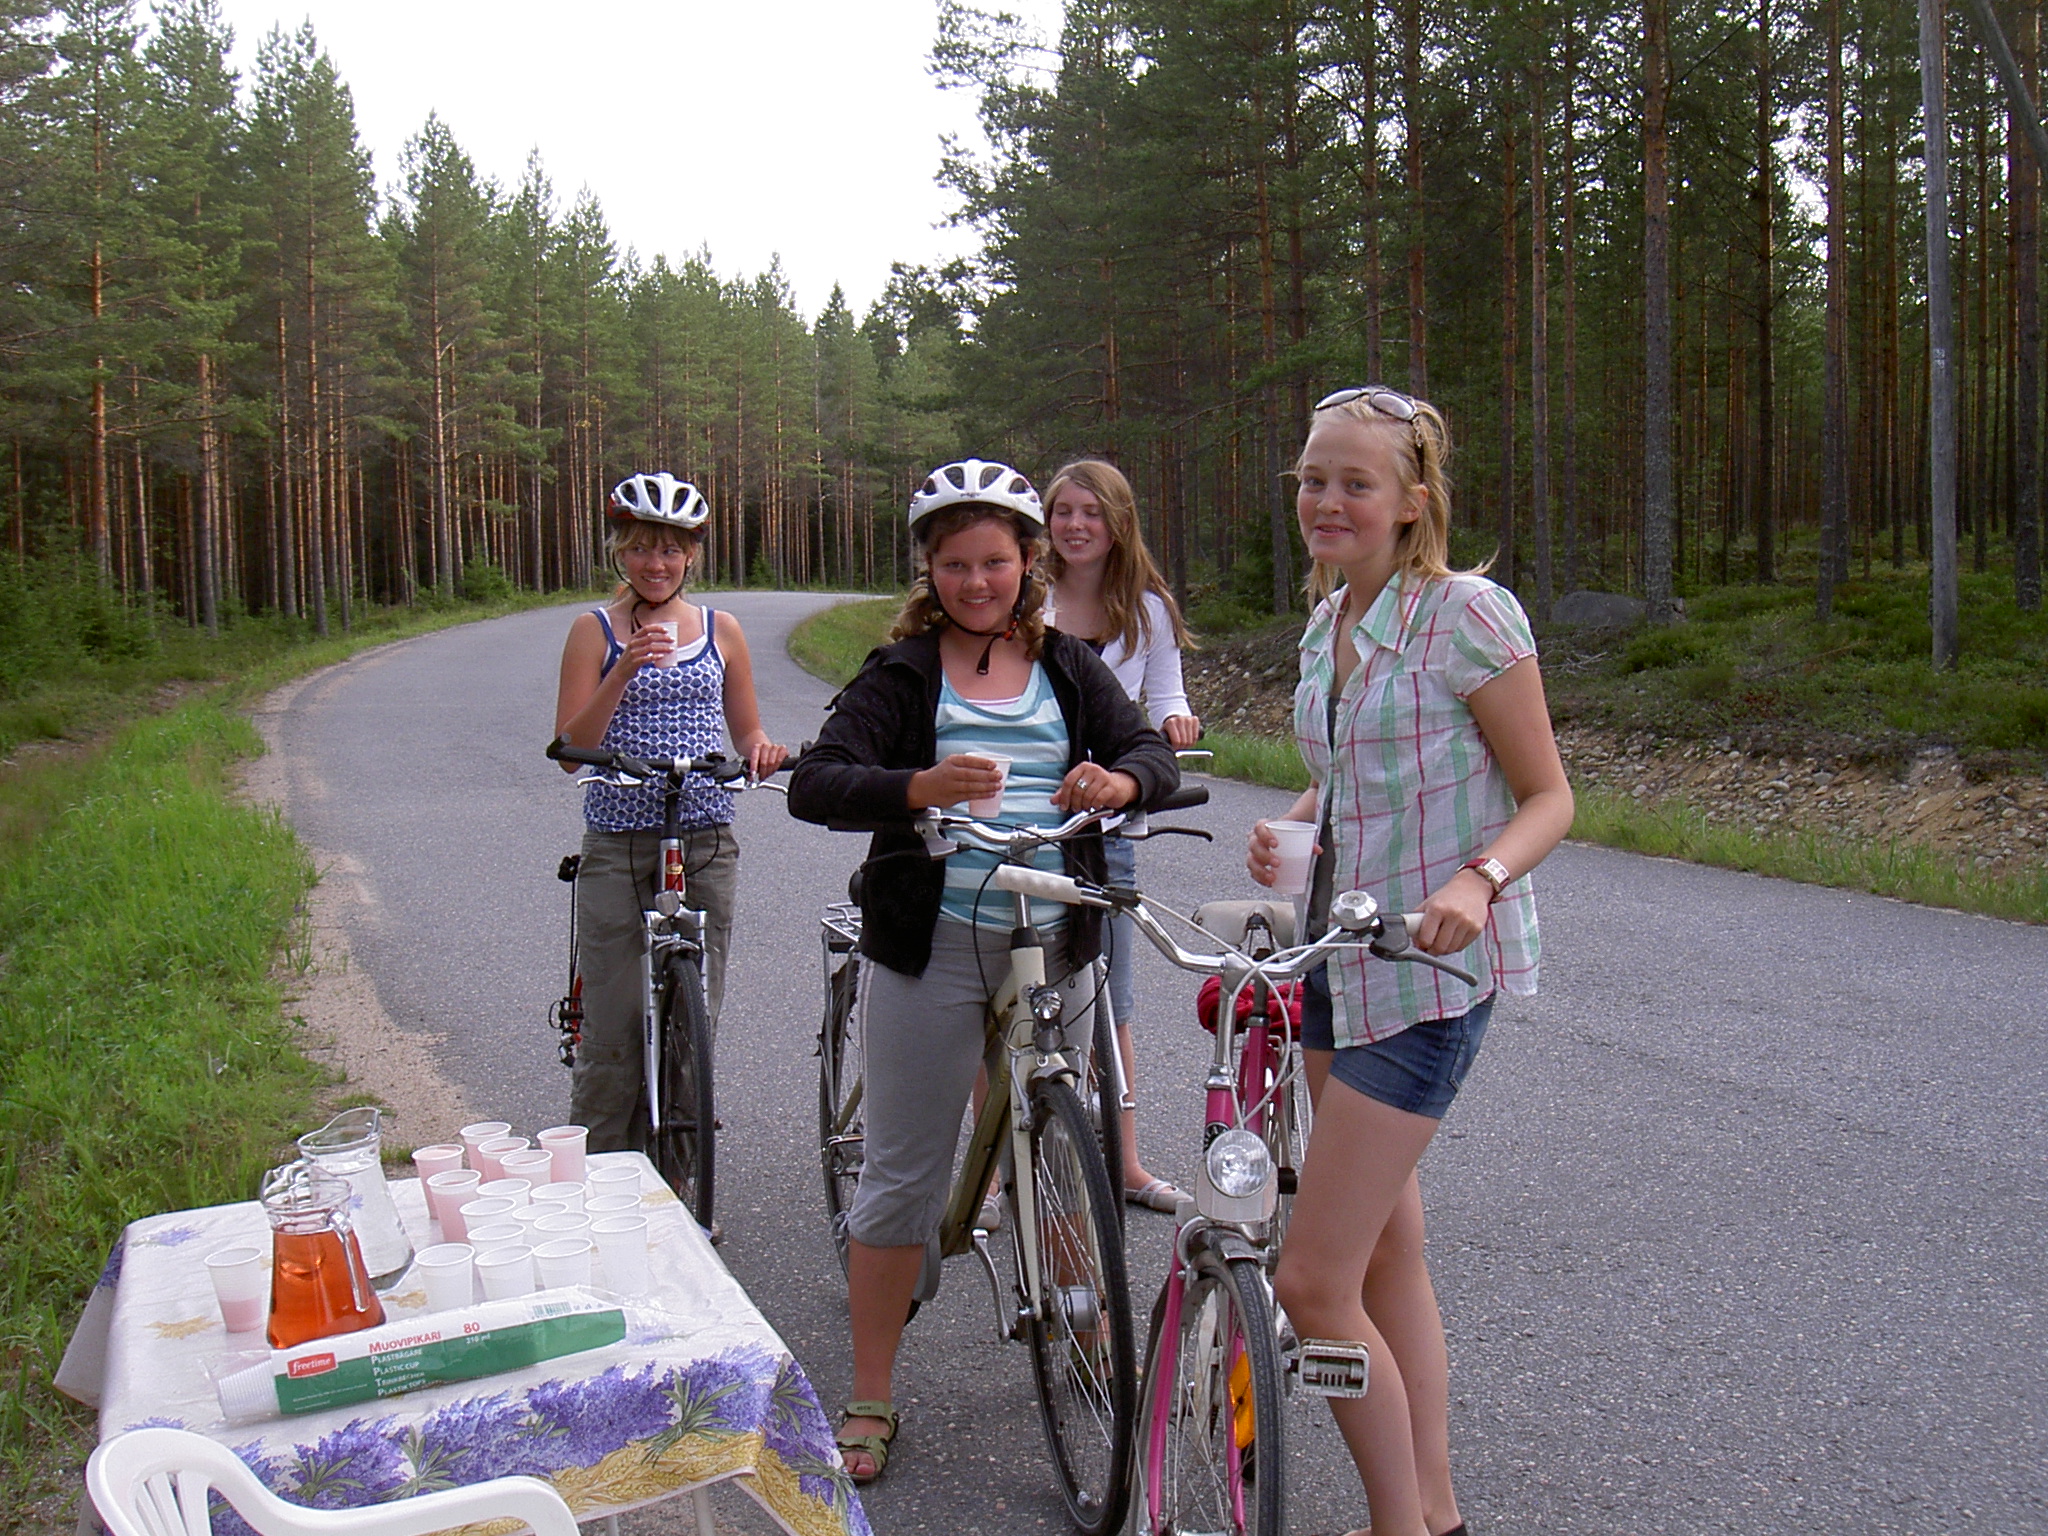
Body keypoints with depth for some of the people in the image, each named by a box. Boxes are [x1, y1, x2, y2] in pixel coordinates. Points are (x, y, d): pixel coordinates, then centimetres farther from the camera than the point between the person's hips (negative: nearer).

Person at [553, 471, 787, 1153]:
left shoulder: (721, 630, 10)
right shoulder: (595, 631, 3)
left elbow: (747, 734, 16)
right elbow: (571, 752, -4)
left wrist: (762, 751, -8)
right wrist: (625, 671, -17)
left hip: (706, 848, 2)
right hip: (617, 848, -2)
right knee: (613, 1032, -2)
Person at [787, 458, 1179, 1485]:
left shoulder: (1068, 668, 10)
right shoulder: (902, 673, -1)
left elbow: (1155, 754, 0)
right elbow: (814, 783, -13)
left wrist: (1119, 780, -24)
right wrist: (919, 788, -33)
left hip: (1053, 946, 3)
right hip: (931, 946, -3)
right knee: (902, 1175, 3)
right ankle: (870, 1401, 16)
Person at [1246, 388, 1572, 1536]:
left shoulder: (1469, 614, -14)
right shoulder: (1327, 624, 9)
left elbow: (1550, 797, -11)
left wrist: (1479, 880, -30)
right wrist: (1287, 832, 1)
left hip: (1432, 967, -8)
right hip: (1339, 956, 8)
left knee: (1313, 1281, -8)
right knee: (1388, 1252, 16)